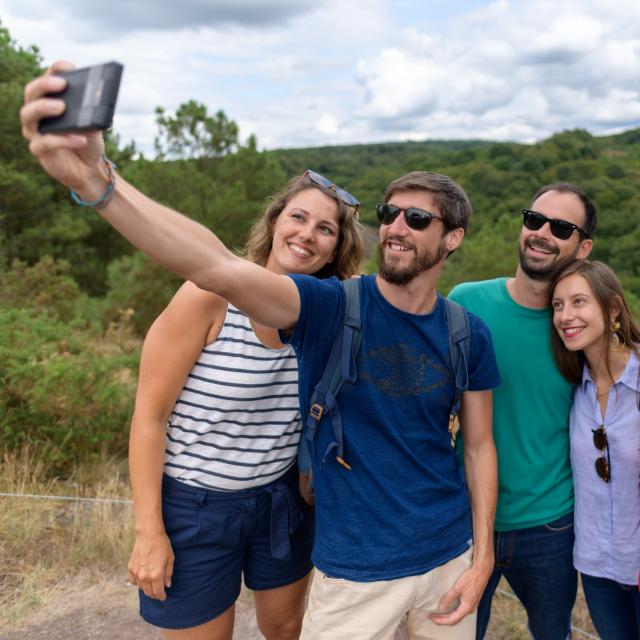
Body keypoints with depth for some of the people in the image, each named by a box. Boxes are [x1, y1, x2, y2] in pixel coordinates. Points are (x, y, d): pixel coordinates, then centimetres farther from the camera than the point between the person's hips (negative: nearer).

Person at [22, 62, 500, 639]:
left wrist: (481, 559, -1)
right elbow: (222, 269, -31)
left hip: (449, 558, 3)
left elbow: (479, 445, 4)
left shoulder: (468, 334, -4)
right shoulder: (331, 307, -14)